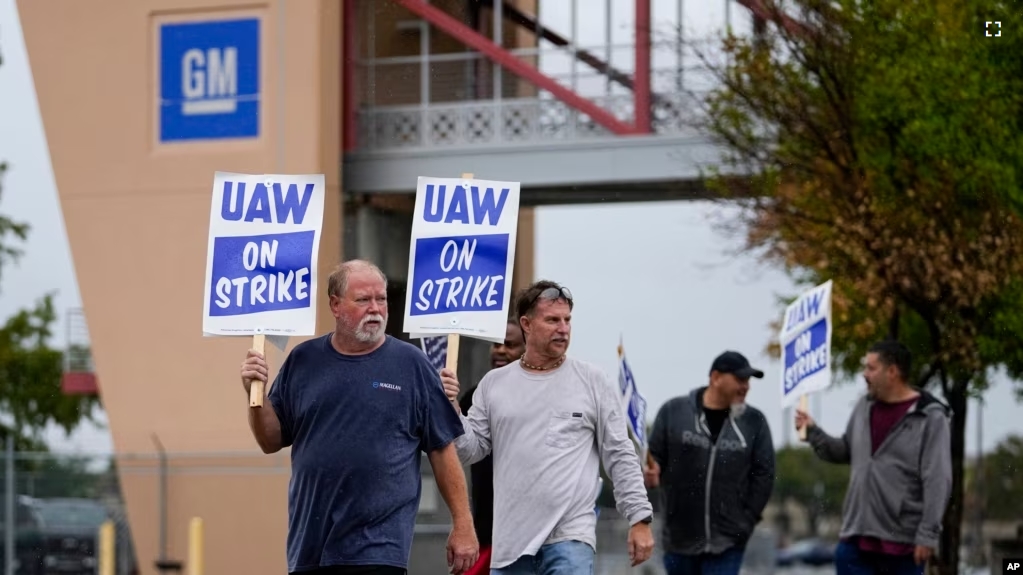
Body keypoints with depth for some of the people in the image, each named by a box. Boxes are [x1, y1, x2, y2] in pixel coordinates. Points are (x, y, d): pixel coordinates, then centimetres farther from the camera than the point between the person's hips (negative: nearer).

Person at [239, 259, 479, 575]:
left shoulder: (411, 364, -2)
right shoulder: (303, 360, 6)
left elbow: (442, 450, 0)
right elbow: (272, 441, 10)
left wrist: (463, 524, -2)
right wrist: (255, 393, -7)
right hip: (309, 547, 3)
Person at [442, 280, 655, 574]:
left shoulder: (592, 381, 3)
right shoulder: (494, 384, 9)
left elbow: (620, 456, 3)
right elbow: (471, 450, 7)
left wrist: (640, 518, -3)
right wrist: (451, 408, -9)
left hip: (571, 538, -3)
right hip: (510, 540, 3)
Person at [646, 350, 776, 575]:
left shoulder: (754, 421, 1)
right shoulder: (674, 412, 0)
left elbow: (764, 474, 4)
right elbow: (654, 457, 5)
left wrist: (748, 519, -3)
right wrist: (650, 472, -18)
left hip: (727, 542, -1)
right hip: (680, 537, 1)